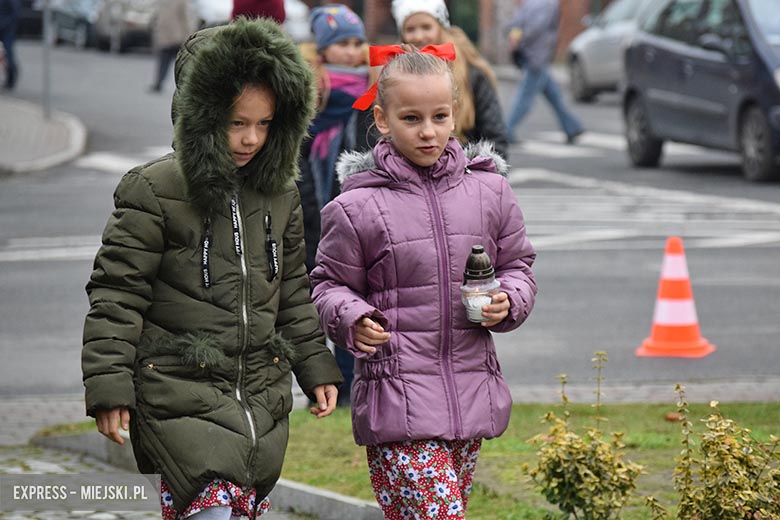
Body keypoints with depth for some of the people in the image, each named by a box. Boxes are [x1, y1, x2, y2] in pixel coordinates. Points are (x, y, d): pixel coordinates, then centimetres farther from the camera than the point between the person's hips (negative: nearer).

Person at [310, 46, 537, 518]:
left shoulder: (490, 193, 6)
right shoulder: (357, 208, -3)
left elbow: (517, 265, 17)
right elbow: (331, 284, 6)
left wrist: (508, 302, -4)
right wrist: (353, 319, -14)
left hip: (471, 396, 4)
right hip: (396, 400, -4)